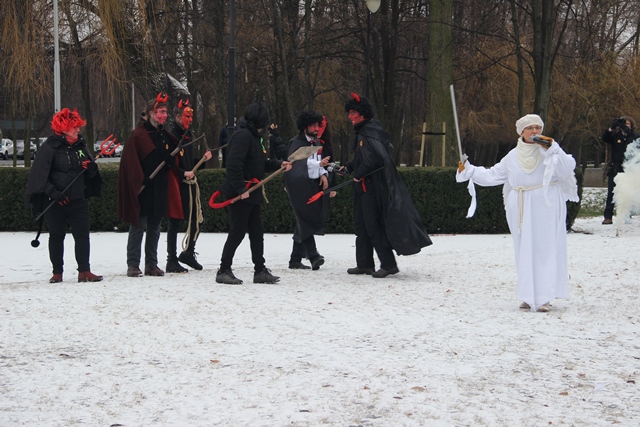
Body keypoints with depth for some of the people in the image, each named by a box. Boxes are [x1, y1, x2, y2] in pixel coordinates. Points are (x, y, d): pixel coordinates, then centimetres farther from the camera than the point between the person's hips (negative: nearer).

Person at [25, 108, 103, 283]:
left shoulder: (81, 146, 9)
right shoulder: (50, 147, -7)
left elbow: (91, 175, 15)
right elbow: (39, 174, -11)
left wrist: (91, 168, -8)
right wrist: (52, 192, -21)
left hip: (78, 200, 4)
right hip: (55, 201, -4)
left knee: (82, 234, -2)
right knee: (56, 236, 5)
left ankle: (84, 271, 1)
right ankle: (57, 272, 14)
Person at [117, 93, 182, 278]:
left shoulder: (165, 136, 14)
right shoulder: (138, 135, -9)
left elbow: (171, 161, 22)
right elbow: (130, 162, -15)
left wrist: (171, 160, -1)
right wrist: (141, 181, -21)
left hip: (159, 189, 7)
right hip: (142, 190, -7)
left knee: (154, 228, 11)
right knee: (138, 226, -3)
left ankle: (151, 264, 17)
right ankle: (133, 265, 2)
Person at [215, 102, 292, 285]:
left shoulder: (254, 136, 16)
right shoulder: (243, 135, -16)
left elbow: (259, 163, 22)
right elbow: (234, 164, -25)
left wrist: (279, 164, 11)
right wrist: (240, 189, -25)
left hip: (251, 194, 10)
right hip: (240, 194, -10)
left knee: (257, 232, 12)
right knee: (237, 233, -5)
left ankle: (260, 270, 18)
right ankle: (224, 271, 4)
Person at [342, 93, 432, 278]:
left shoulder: (370, 132, -19)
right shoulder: (362, 132, 13)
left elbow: (376, 158, -29)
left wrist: (358, 174, -19)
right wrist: (348, 167, 19)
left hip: (373, 187, -11)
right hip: (364, 187, 11)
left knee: (373, 225, -7)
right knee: (361, 224, 14)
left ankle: (388, 264, -1)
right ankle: (364, 264, 22)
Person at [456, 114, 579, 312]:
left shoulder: (550, 151, -1)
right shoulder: (513, 157, 11)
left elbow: (567, 169, -17)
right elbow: (492, 175, 18)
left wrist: (552, 148, -26)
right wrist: (468, 170, 13)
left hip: (546, 208, -4)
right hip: (522, 210, 4)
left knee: (545, 249, -7)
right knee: (524, 251, 4)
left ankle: (543, 297, -5)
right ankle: (529, 296, 12)